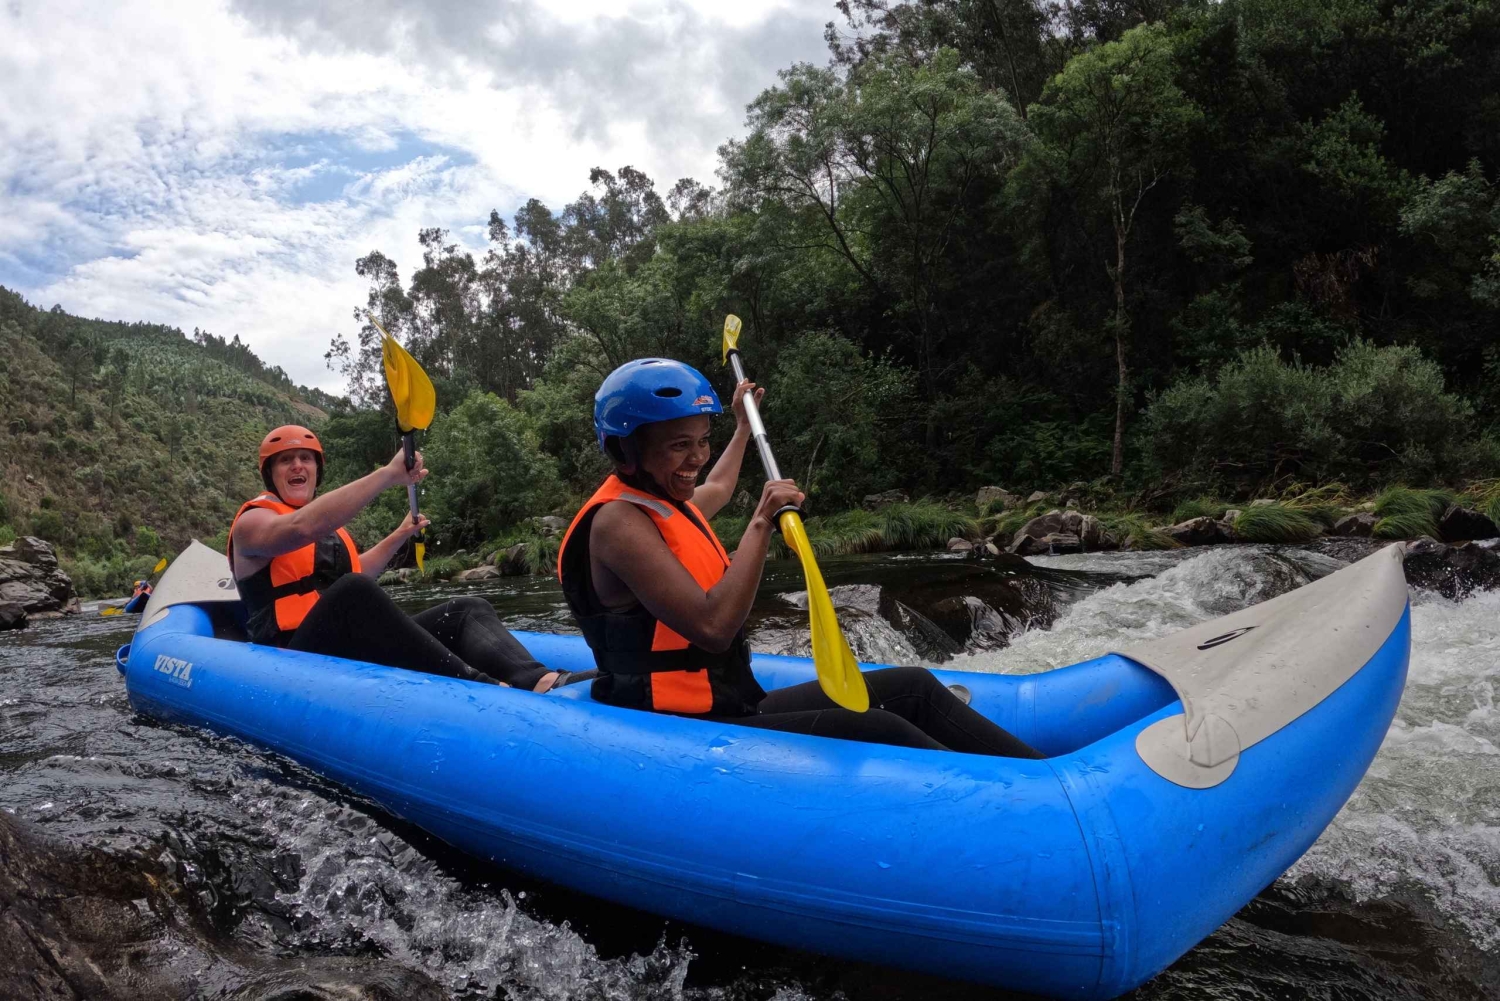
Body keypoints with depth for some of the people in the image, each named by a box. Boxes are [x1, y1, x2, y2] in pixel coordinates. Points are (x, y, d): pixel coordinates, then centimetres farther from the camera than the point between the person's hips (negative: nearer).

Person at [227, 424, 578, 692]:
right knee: (351, 592, -38)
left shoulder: (327, 525, 23)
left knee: (468, 610, -10)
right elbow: (301, 528, -26)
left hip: (357, 650, 8)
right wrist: (388, 475, -31)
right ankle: (478, 687, -49)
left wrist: (399, 536, 31)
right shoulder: (253, 521, -2)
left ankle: (536, 681, -42)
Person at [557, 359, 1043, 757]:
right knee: (878, 731, -27)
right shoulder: (618, 520, -16)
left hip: (733, 708, 10)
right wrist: (761, 522, -23)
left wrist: (742, 425, 55)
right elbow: (712, 628, -27)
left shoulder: (664, 502, 15)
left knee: (912, 686, -2)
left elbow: (716, 488, 42)